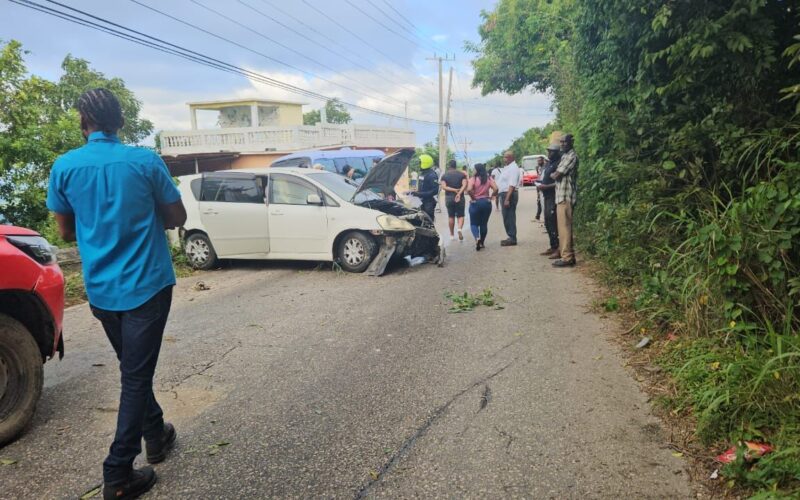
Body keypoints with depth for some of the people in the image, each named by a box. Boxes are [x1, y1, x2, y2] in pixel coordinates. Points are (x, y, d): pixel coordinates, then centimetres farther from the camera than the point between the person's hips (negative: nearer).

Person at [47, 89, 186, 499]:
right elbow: (177, 218, 0)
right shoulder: (146, 161, -9)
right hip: (146, 285, -3)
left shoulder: (64, 167, -2)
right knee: (136, 376, 2)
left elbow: (67, 232, 6)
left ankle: (155, 436, 38)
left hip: (100, 290, 4)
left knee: (134, 370, 21)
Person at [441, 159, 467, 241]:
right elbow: (464, 185, -14)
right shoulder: (462, 174, 2)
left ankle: (452, 235, 15)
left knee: (451, 216, 10)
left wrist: (454, 190, -15)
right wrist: (459, 193, -22)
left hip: (449, 197, 1)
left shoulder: (444, 175, 2)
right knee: (460, 215, 7)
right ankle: (460, 229, -21)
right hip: (460, 197, 0)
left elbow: (444, 187, -12)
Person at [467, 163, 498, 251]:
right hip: (486, 203, 3)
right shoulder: (489, 178, 0)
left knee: (474, 223, 8)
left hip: (475, 203, -3)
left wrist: (472, 197, -11)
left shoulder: (473, 179, -10)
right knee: (484, 224, 14)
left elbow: (469, 189, -25)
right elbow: (495, 189, -9)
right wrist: (490, 197, 1)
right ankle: (482, 242, 20)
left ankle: (477, 238, -18)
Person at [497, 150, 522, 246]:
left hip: (509, 194, -10)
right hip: (504, 194, 10)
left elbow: (512, 185, -23)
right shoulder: (507, 167, 17)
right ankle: (511, 237, 22)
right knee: (507, 217, 14)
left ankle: (512, 239, -3)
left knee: (509, 217, -7)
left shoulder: (513, 168, -15)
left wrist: (507, 199, -28)